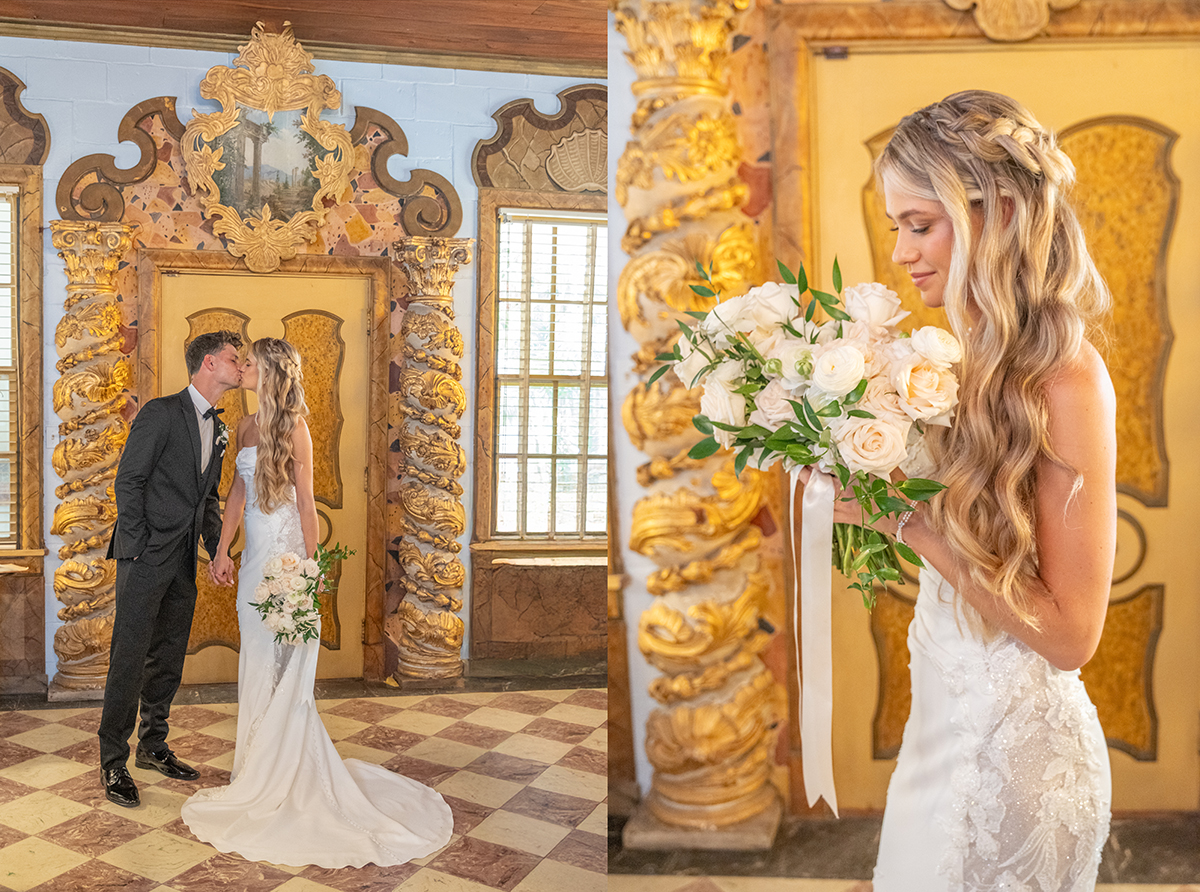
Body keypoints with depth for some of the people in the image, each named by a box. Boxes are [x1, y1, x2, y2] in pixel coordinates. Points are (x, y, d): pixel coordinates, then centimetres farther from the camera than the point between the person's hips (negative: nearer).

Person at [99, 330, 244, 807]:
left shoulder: (217, 428, 13)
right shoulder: (161, 413, -10)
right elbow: (127, 482, -12)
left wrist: (218, 549, 8)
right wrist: (137, 549, -14)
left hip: (184, 562, 7)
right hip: (147, 557, -7)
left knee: (168, 658, 15)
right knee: (129, 659, -1)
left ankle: (153, 746, 29)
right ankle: (113, 762, 11)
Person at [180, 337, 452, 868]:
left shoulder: (294, 426, -10)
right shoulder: (246, 426, 11)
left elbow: (305, 501, -12)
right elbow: (237, 494, 17)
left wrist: (310, 566, -14)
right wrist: (222, 551, 16)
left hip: (285, 551, -7)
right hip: (256, 553, 7)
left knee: (280, 666, -1)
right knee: (256, 661, 14)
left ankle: (285, 778, 12)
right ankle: (259, 765, 28)